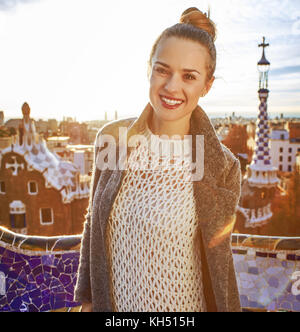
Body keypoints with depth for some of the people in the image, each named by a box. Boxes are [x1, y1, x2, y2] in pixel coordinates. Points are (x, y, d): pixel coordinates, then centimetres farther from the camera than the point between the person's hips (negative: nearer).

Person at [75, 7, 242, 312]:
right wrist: (87, 300, 5)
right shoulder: (111, 139, -12)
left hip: (183, 304, -1)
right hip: (113, 302, 2)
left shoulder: (222, 165, -18)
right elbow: (94, 224, -1)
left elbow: (217, 260, -6)